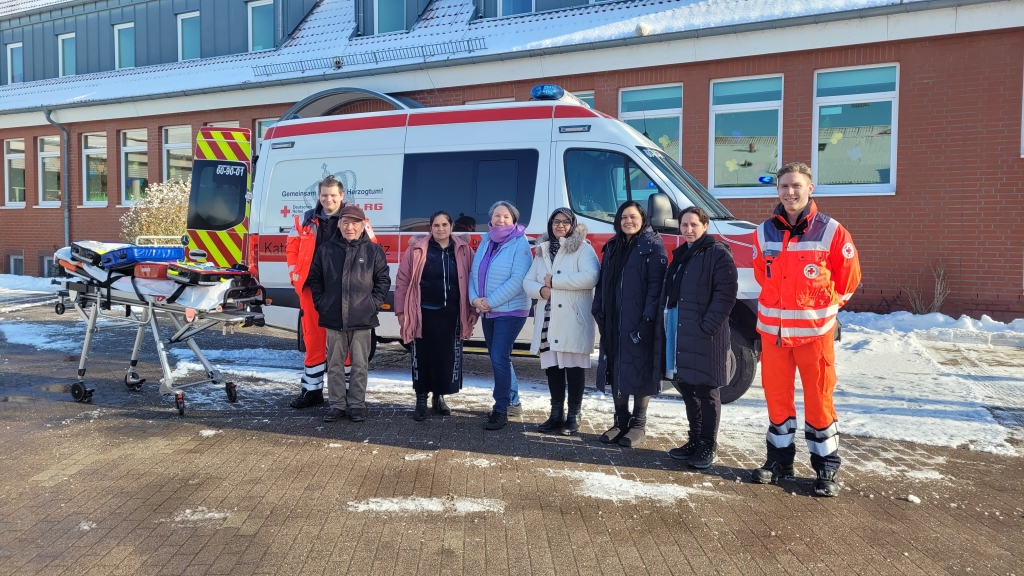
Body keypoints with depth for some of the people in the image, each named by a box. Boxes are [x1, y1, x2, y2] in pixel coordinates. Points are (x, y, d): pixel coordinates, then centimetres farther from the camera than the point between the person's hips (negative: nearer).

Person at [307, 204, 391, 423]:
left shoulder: (373, 251, 1)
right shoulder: (326, 250, 5)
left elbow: (383, 280, 5)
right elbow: (314, 278, 13)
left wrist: (373, 303, -3)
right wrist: (321, 303, 4)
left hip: (362, 319, -2)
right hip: (333, 319, 2)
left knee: (359, 365, 5)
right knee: (334, 364, 9)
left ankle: (357, 404, 15)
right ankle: (337, 404, 19)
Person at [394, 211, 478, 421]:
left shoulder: (464, 250, 3)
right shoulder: (417, 250, -2)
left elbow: (472, 281, 7)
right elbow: (402, 280, 0)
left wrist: (473, 311, 5)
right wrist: (401, 310, -2)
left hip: (451, 314, 2)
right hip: (424, 313, -2)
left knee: (447, 357, 9)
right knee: (423, 357, 5)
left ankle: (439, 397, 28)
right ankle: (421, 400, 19)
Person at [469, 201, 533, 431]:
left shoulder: (520, 243, -10)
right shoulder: (485, 242, 10)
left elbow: (518, 280, -19)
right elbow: (474, 272, 10)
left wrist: (490, 301, -19)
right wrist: (474, 298, -8)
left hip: (510, 310, -7)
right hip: (488, 312, 7)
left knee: (499, 357, -12)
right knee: (498, 358, 15)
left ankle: (501, 410, -3)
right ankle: (512, 402, 29)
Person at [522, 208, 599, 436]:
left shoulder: (583, 248, -1)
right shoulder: (542, 250, 17)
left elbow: (590, 277, -18)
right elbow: (528, 281, 15)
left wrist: (554, 280, -13)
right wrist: (540, 289, -9)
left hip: (573, 319, -6)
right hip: (547, 319, 6)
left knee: (574, 367, 0)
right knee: (552, 366, 10)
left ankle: (573, 417, 8)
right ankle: (556, 414, 22)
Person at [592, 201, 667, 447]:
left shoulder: (652, 246, -4)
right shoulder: (612, 246, 16)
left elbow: (657, 284, -13)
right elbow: (602, 282, 17)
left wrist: (648, 318, -20)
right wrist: (598, 311, 8)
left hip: (639, 321, -6)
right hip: (613, 321, 6)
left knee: (639, 371, 1)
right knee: (616, 370, 10)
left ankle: (638, 425, 12)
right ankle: (620, 422, 21)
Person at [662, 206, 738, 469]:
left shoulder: (718, 254, -7)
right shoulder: (680, 255, 18)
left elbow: (726, 292, -16)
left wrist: (707, 325, -21)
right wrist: (667, 323, 13)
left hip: (705, 335, -8)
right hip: (679, 334, 8)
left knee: (706, 391, 0)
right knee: (687, 389, 14)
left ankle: (708, 447, 11)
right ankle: (695, 441, 26)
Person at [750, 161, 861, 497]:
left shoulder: (831, 231, -8)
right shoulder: (764, 232, 3)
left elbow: (849, 278, 5)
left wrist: (824, 306, 11)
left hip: (814, 330, -3)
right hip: (772, 330, 3)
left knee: (818, 398, 4)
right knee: (776, 397, 11)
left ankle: (826, 469, 18)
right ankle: (779, 460, 27)